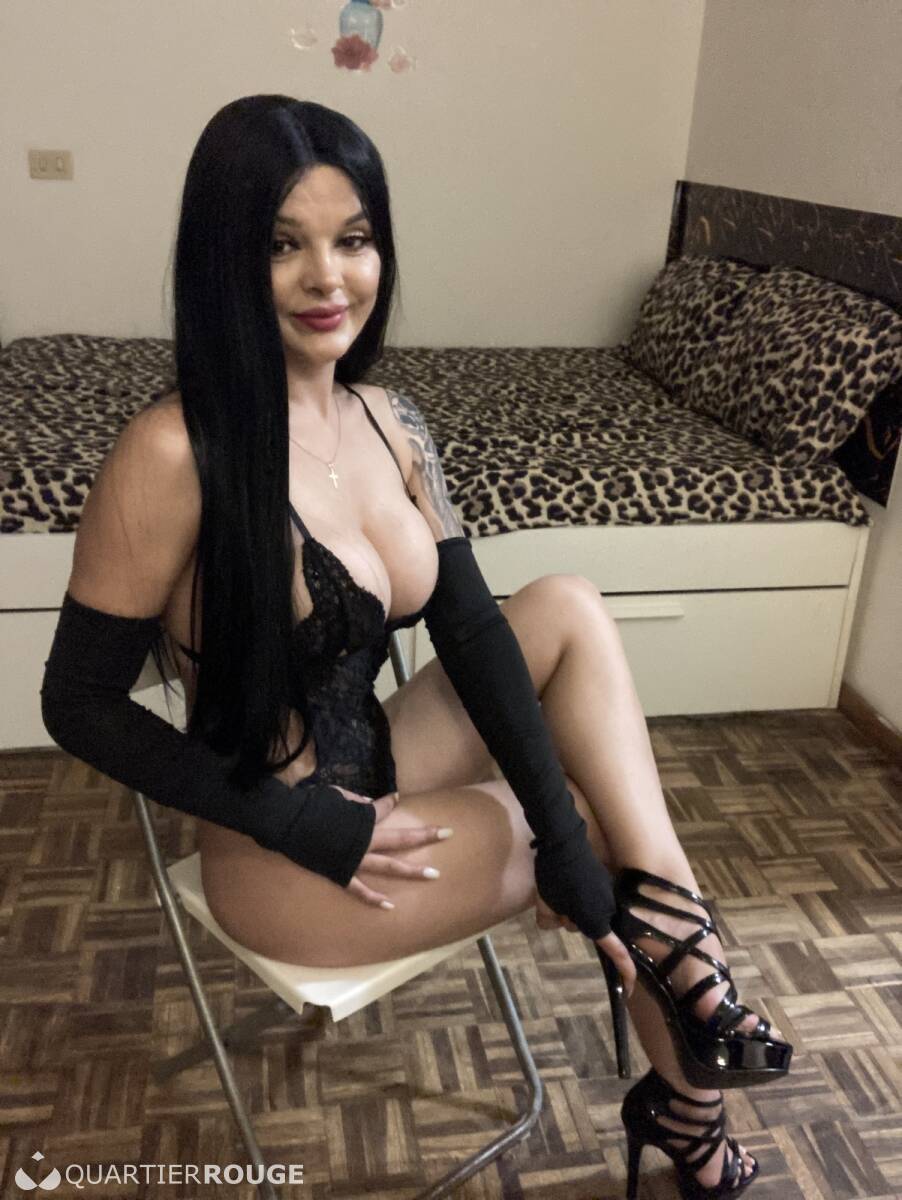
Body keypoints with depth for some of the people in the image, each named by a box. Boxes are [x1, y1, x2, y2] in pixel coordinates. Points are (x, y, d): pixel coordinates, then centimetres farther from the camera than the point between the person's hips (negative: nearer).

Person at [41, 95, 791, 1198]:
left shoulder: (389, 422, -2)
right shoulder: (172, 456, -23)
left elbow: (472, 630, -5)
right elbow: (79, 705, -16)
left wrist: (572, 843, -13)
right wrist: (299, 821, -19)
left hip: (381, 784, 6)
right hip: (284, 860, -6)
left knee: (569, 609, -8)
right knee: (623, 826, -3)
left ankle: (688, 959, -5)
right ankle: (684, 1100, 28)